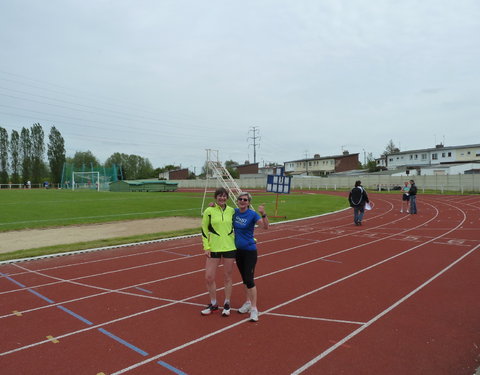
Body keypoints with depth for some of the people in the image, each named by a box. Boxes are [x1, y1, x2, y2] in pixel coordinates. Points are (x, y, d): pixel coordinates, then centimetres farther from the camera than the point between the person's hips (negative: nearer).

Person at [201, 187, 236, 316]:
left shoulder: (231, 211, 3)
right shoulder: (209, 211, -2)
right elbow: (204, 229, 1)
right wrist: (206, 247, -5)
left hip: (230, 248, 1)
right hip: (214, 248, 0)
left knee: (227, 277, 8)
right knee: (209, 277, 2)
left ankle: (227, 304, 26)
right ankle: (213, 304, 24)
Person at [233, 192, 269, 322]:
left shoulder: (252, 214, -15)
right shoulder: (235, 212, 1)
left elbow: (265, 226, -29)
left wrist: (263, 214, -44)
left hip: (250, 250, -6)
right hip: (238, 250, 6)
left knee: (249, 279, -8)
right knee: (244, 278, 17)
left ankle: (254, 309, 0)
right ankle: (248, 302, 32)